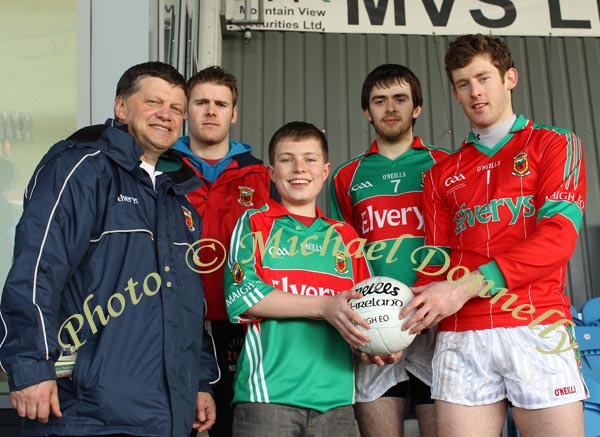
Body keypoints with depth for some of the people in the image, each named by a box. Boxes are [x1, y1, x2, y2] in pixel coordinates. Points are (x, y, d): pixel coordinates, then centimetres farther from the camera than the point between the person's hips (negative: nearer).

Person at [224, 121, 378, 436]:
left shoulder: (345, 236, 16)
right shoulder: (254, 223, 6)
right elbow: (241, 296, -7)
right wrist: (323, 307, -14)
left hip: (335, 395, 4)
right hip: (268, 392, -3)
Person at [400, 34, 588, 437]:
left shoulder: (554, 144, 9)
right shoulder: (443, 175, 19)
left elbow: (560, 237, -5)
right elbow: (435, 264, 15)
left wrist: (466, 286, -13)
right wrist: (408, 324, -5)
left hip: (538, 331, -2)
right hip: (460, 337, 3)